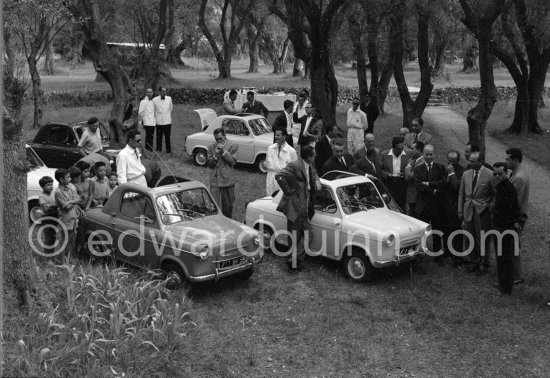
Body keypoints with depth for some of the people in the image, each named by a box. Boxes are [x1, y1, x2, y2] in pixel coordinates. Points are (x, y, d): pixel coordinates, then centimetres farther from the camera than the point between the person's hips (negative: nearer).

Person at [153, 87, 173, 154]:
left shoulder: (169, 98, 4)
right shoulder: (155, 100, -4)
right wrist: (156, 117, 12)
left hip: (167, 121, 1)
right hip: (159, 121, -1)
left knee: (167, 137, 3)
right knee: (159, 137, 2)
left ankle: (168, 150, 12)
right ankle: (158, 150, 13)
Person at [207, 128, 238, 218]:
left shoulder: (233, 146, 1)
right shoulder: (211, 147, 5)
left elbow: (233, 162, -6)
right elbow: (209, 164, 4)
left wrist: (224, 151, -16)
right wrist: (215, 154, -14)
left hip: (228, 180, 0)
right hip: (215, 180, 0)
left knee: (228, 205, 11)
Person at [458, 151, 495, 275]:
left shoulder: (489, 175, -9)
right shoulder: (466, 174, 7)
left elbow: (495, 194, -4)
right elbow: (461, 194, 12)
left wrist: (492, 209, -8)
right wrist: (460, 211, 9)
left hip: (482, 213, -5)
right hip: (468, 211, 5)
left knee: (482, 240, 3)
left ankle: (484, 265, 17)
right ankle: (474, 262, 25)